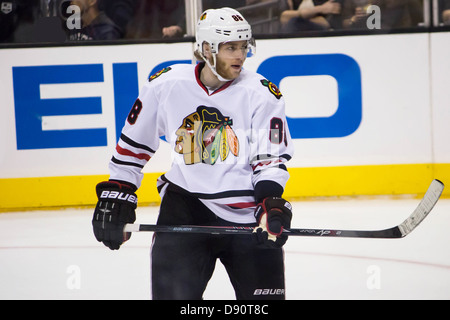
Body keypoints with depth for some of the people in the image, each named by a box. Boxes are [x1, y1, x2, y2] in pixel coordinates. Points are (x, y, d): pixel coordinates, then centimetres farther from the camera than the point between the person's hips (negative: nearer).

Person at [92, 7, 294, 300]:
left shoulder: (262, 93, -6)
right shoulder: (166, 85, -4)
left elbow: (272, 158, -6)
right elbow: (133, 144, 8)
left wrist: (271, 206, -21)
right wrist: (116, 195, 7)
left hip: (247, 212, 1)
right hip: (186, 202, 0)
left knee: (265, 297, 2)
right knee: (174, 291, -12)